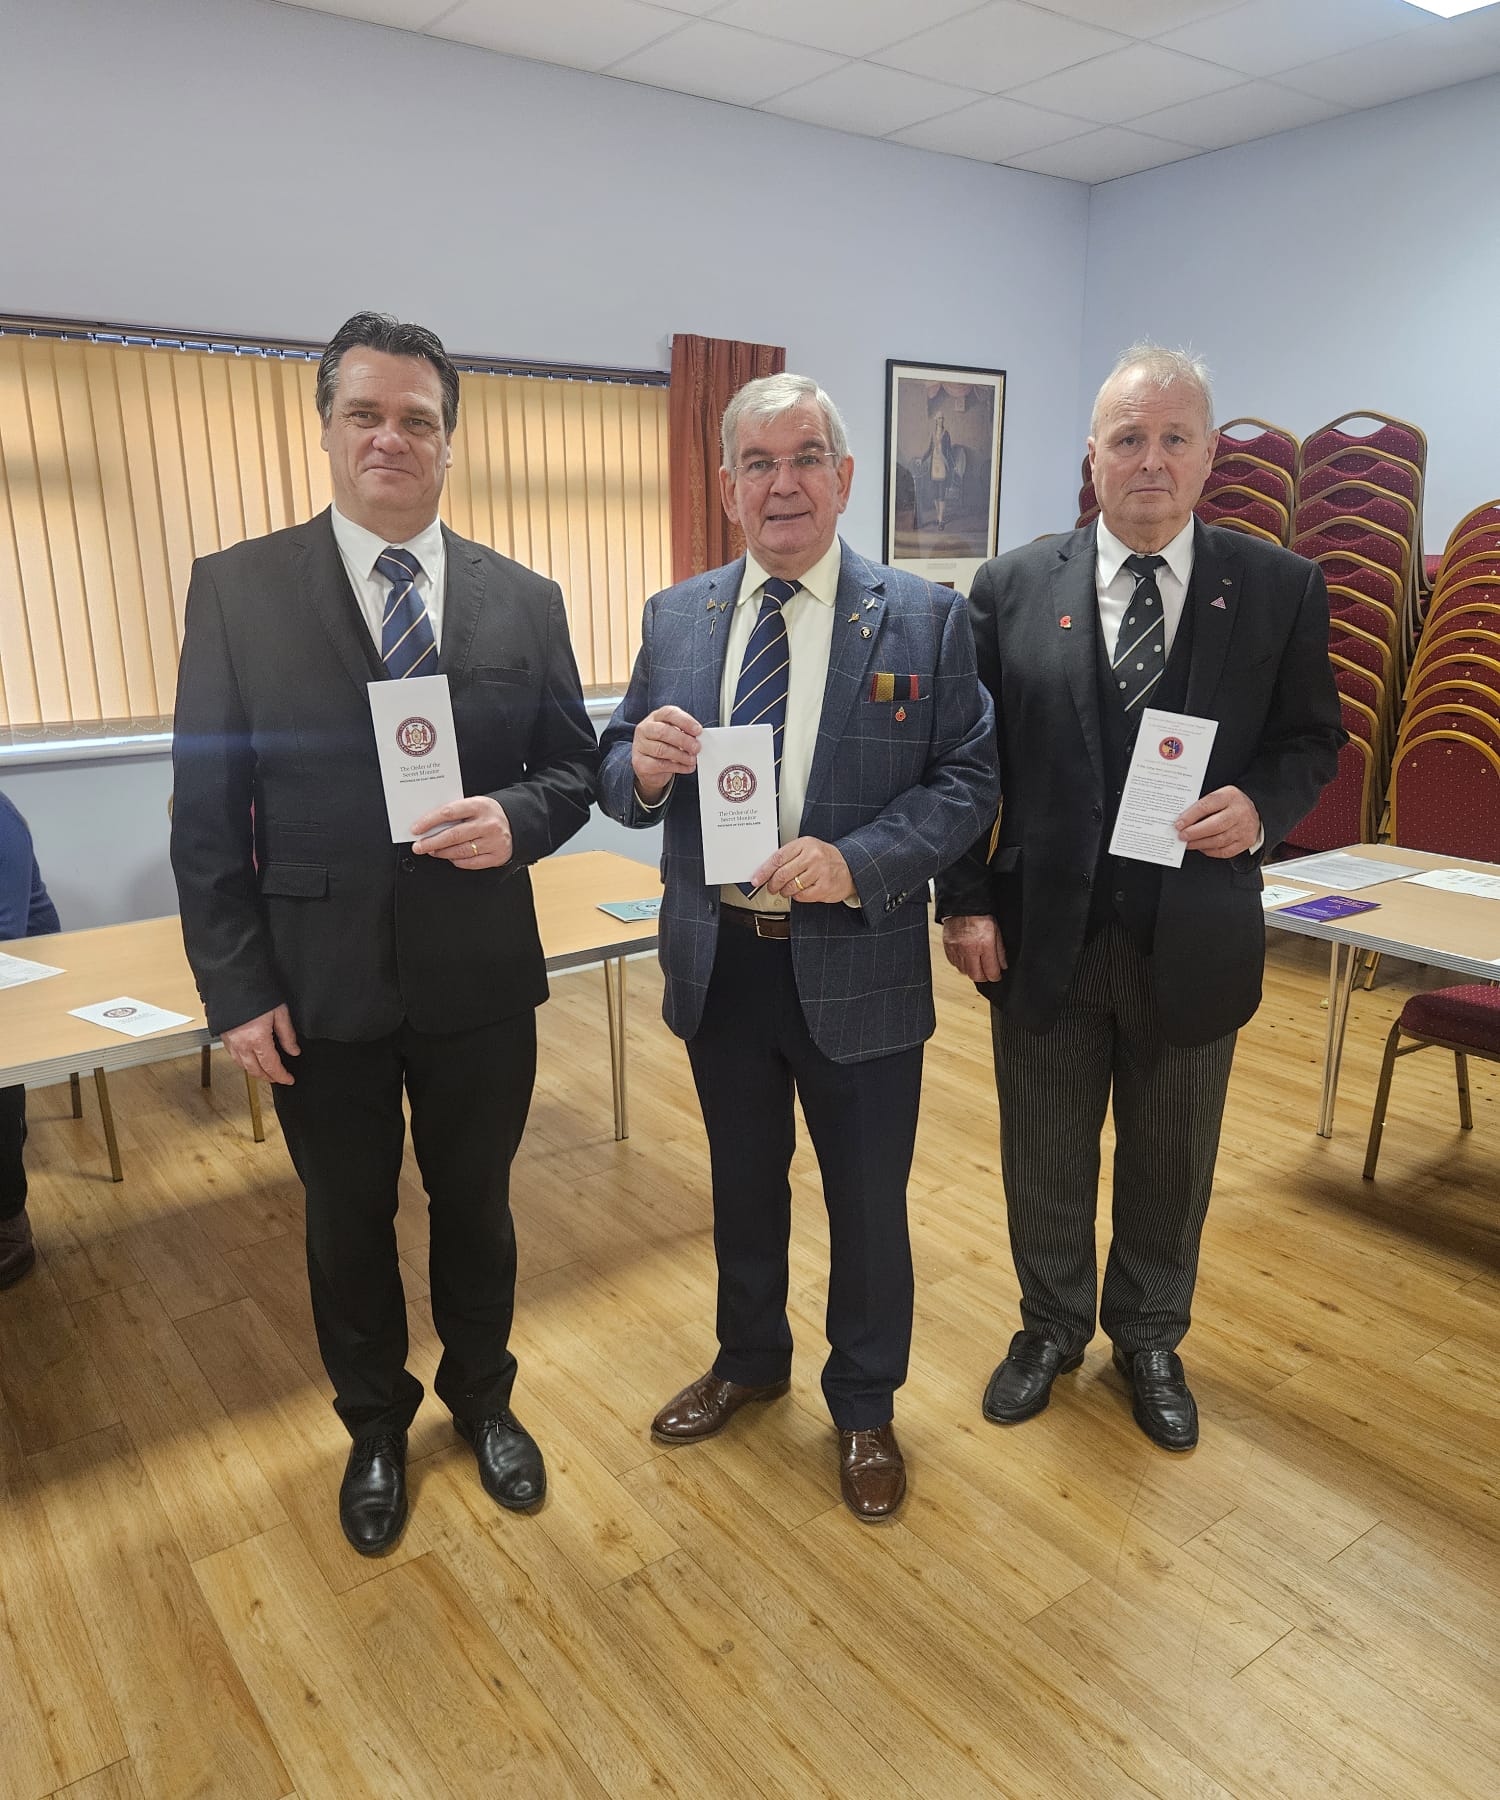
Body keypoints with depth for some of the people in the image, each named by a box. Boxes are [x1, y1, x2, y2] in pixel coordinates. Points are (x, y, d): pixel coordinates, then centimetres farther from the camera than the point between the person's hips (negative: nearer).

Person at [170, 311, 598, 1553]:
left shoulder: (525, 600, 1)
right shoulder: (238, 588, -4)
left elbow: (572, 764, 5)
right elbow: (209, 809, -5)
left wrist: (518, 819, -18)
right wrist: (236, 987, -8)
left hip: (481, 982, 1)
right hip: (319, 982, -1)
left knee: (475, 1205, 19)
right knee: (348, 1222, 17)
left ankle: (483, 1398, 45)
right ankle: (375, 1428, 43)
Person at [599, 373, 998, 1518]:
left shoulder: (924, 619, -5)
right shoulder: (675, 618, 4)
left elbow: (969, 778, -8)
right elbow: (620, 784, 6)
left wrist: (857, 860, -23)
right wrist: (642, 765, -19)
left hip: (856, 967, -3)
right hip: (718, 962, 3)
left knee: (868, 1199, 14)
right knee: (743, 1181, 22)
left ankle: (865, 1405, 39)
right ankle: (750, 1358, 48)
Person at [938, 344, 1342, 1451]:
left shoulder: (1282, 590, -2)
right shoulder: (1012, 589, -2)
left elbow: (1312, 738, 6)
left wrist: (1262, 807, -15)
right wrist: (966, 900, -6)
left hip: (1194, 939, 1)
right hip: (1043, 933, 0)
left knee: (1172, 1163, 18)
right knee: (1045, 1159, 16)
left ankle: (1150, 1340, 43)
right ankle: (1051, 1328, 42)